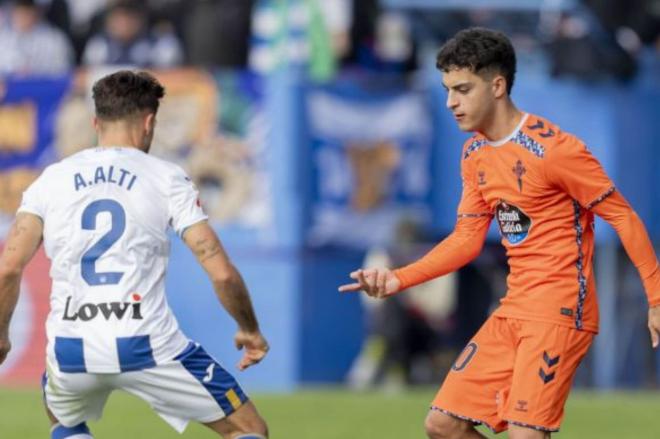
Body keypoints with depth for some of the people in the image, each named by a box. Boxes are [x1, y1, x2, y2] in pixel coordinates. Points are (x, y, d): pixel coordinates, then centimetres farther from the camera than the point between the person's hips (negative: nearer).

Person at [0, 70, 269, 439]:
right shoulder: (167, 178, 1)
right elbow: (221, 271, -4)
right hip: (147, 346, -3)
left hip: (71, 351, 3)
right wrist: (250, 330, 13)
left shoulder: (52, 179, 7)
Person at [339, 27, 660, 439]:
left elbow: (624, 217, -12)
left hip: (559, 312, -9)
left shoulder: (553, 148, -16)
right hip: (513, 312, 9)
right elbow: (467, 239, 13)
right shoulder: (475, 155, 10)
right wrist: (397, 280, 1)